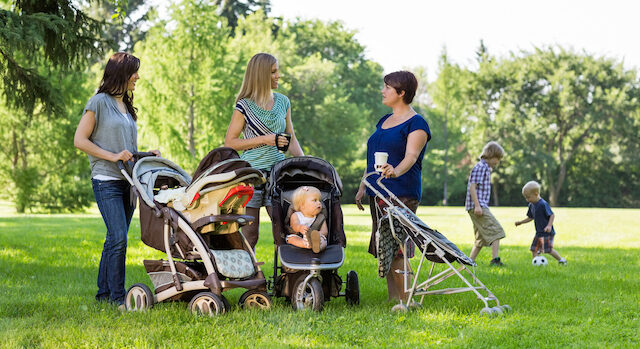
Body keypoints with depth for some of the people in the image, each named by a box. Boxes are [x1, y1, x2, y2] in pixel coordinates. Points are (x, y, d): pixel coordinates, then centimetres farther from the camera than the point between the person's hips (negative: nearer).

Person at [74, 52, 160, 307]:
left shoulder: (127, 106, 19)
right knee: (118, 238, -13)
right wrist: (113, 156, -14)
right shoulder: (100, 102, -4)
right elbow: (80, 140, -8)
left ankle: (104, 291, 15)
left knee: (116, 239, 8)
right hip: (106, 181, -7)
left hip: (128, 180, 7)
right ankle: (117, 295, -8)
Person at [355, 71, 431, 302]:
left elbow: (411, 157, -21)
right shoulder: (384, 121, 20)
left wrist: (396, 171, -40)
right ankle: (392, 300, 9)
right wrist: (362, 187, 19)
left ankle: (405, 302, -7)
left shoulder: (416, 123, -6)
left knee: (396, 251, -12)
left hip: (401, 194, -8)